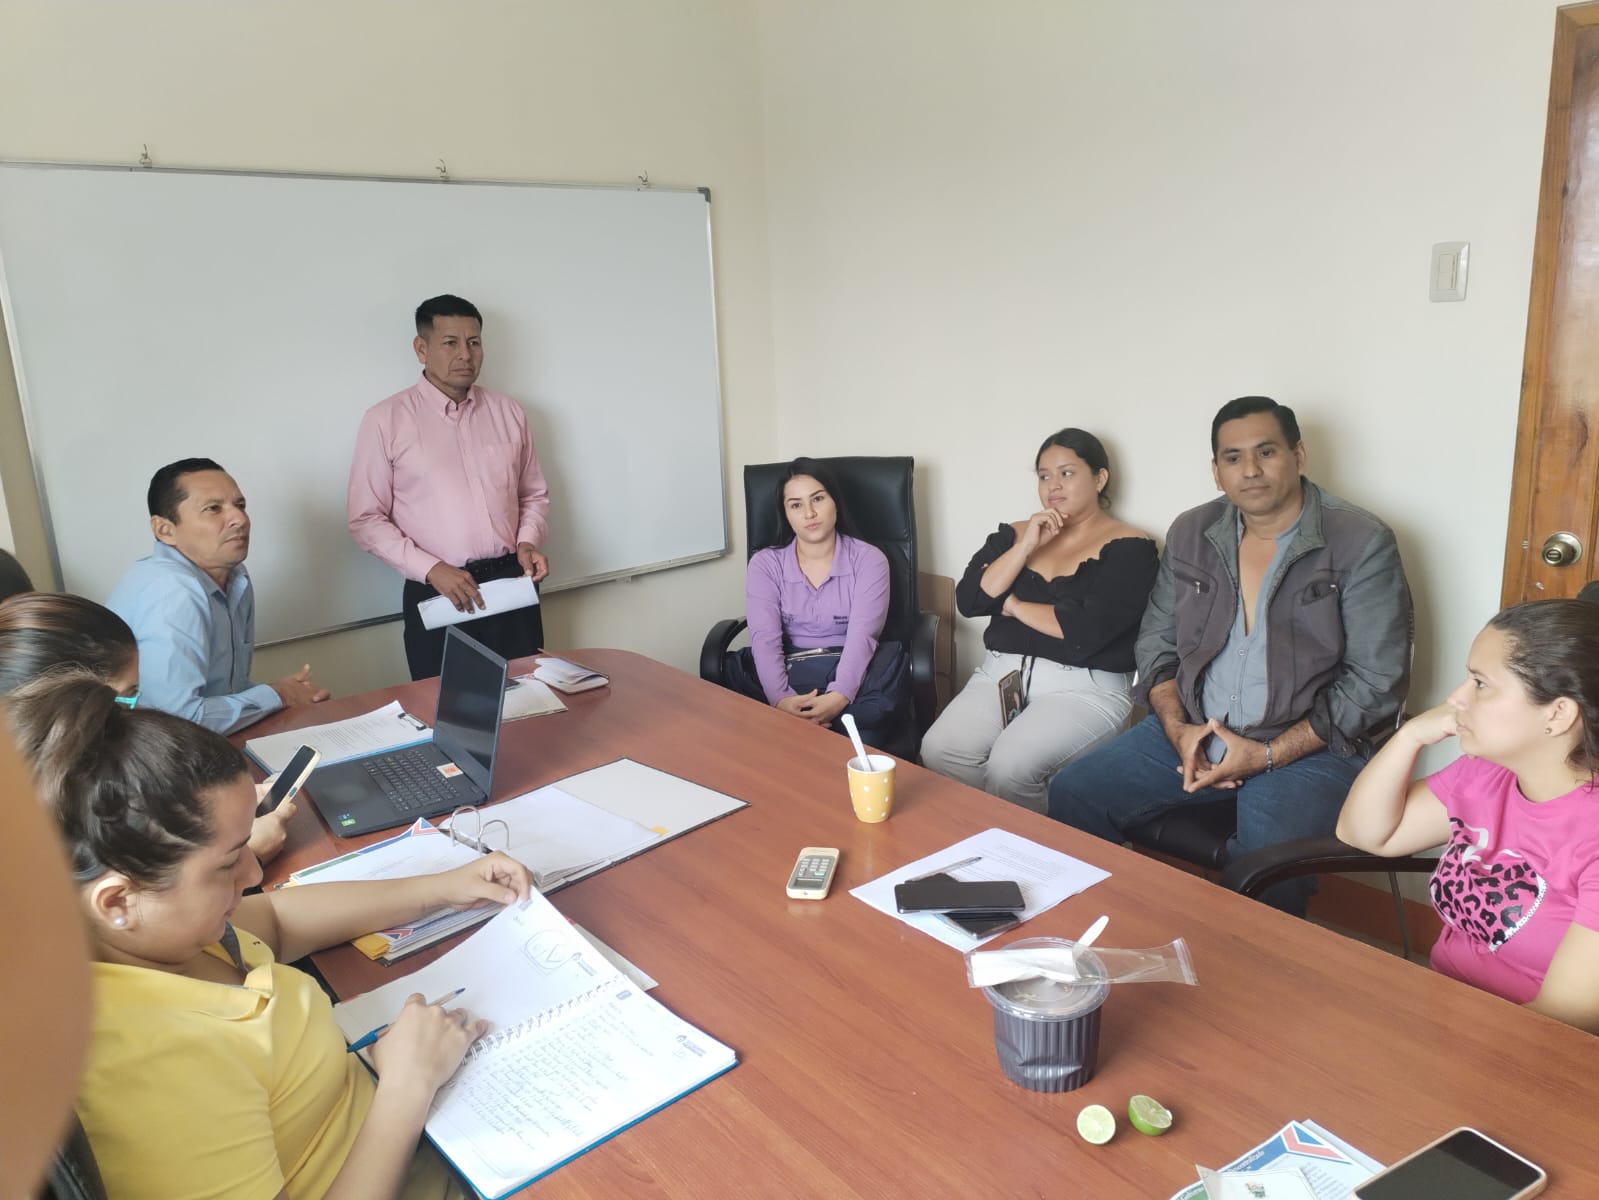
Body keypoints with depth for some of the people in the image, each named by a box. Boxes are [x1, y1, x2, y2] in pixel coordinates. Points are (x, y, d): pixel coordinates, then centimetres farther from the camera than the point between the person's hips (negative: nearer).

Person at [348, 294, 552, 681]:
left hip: (511, 585, 3)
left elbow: (534, 494, 15)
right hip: (437, 594, -3)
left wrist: (528, 541, -5)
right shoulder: (386, 420, -3)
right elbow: (366, 520, -4)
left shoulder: (509, 413, 8)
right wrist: (431, 569, -15)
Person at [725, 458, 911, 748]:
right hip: (790, 676, 1)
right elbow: (765, 639, -7)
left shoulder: (868, 559, 4)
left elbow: (862, 635, -10)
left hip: (851, 677, -1)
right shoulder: (765, 563, 7)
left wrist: (839, 696, -30)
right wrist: (781, 699, -28)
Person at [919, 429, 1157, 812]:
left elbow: (1088, 629, -14)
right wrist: (1026, 547, -5)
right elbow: (969, 601, 2)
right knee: (938, 750, -22)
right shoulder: (1013, 534, 15)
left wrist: (1013, 605, -1)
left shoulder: (1129, 548, -1)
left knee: (1011, 764, -29)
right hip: (1001, 673, 5)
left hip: (1083, 688, -4)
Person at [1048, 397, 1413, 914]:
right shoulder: (1190, 534, 7)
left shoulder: (1361, 544, -8)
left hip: (1306, 746, -5)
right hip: (1192, 731, 5)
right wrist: (1176, 727, -7)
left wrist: (1268, 754, -17)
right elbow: (1156, 643, 12)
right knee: (1072, 794, -9)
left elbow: (1376, 682, -10)